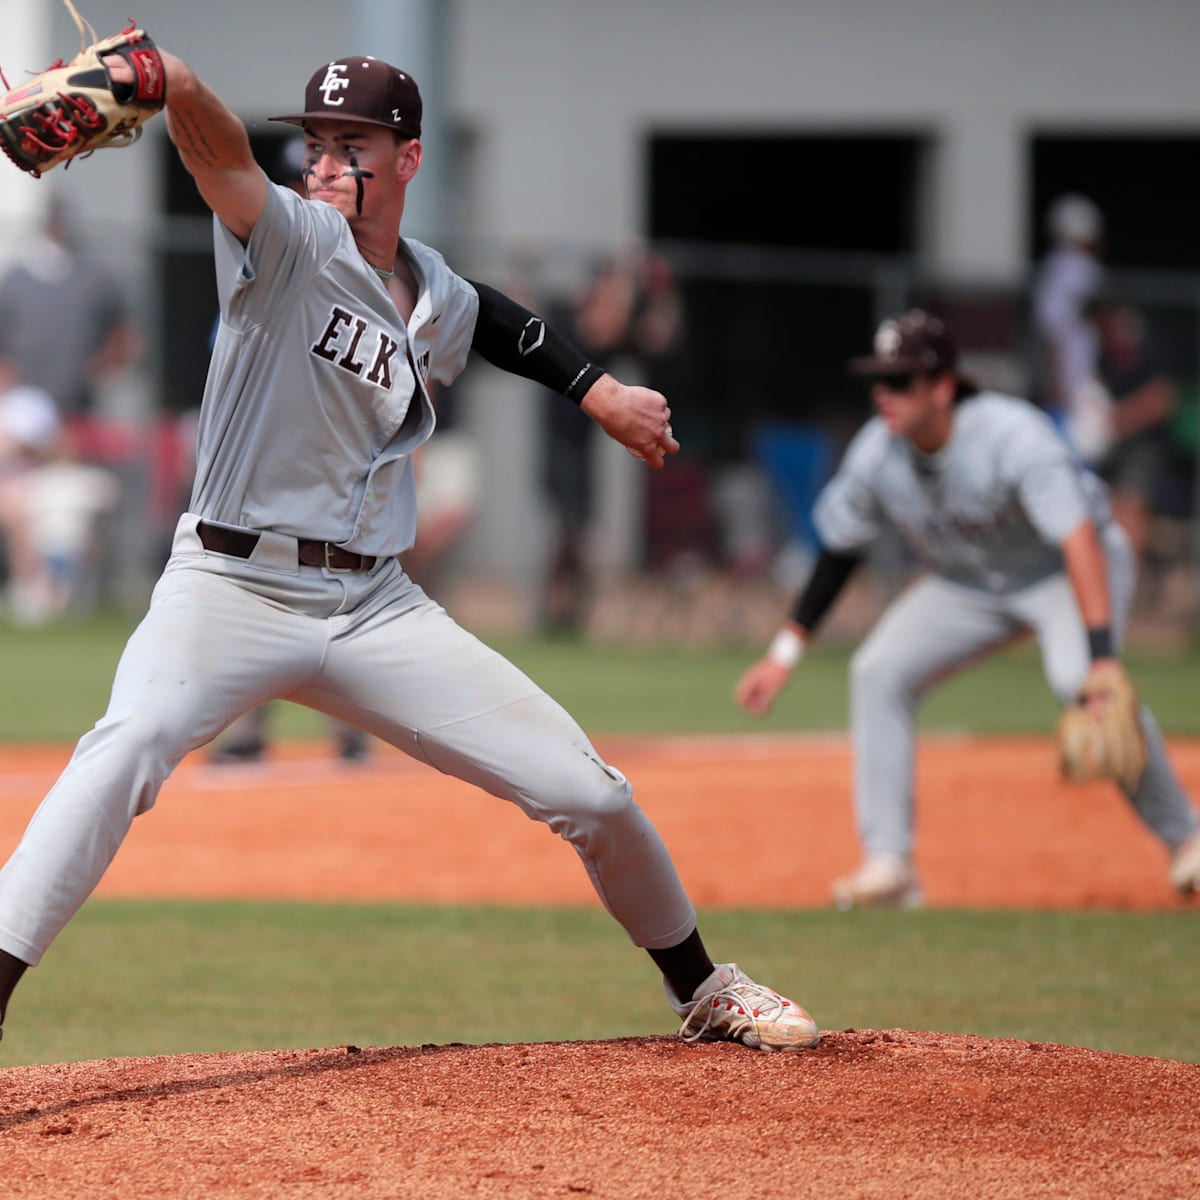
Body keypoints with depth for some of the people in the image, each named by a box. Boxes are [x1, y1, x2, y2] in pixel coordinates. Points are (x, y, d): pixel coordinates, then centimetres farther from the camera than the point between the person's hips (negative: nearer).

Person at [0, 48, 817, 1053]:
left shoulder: (440, 304, 8)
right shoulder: (290, 241, -8)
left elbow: (499, 321, 35)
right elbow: (225, 159, -32)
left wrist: (597, 389, 24)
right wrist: (172, 86, -52)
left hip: (375, 609, 5)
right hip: (232, 587, -5)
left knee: (586, 789, 3)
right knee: (134, 739, -36)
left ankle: (702, 991, 27)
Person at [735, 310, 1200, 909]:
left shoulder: (1011, 434, -34)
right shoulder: (876, 454, -16)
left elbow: (1079, 540, -43)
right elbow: (839, 550, 0)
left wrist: (1101, 655, -54)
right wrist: (785, 653, -4)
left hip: (1061, 568, -6)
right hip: (967, 583, 6)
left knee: (1080, 677, -32)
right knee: (878, 672, -12)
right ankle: (887, 864, -9)